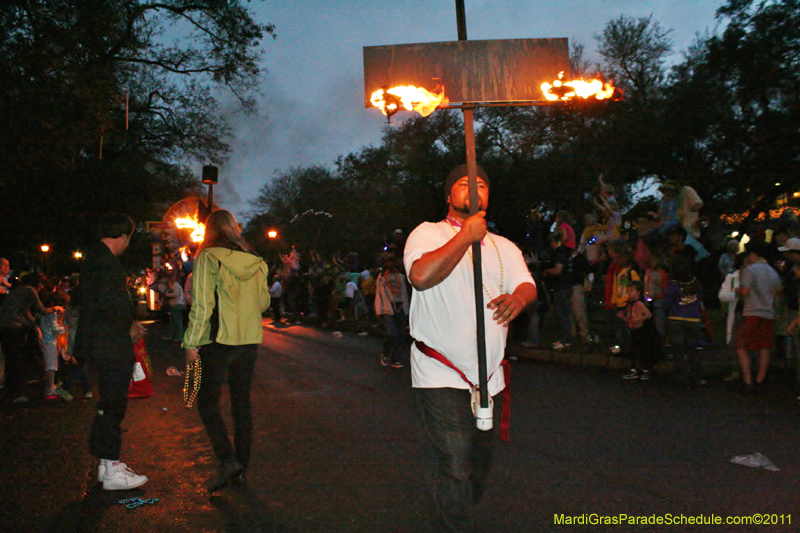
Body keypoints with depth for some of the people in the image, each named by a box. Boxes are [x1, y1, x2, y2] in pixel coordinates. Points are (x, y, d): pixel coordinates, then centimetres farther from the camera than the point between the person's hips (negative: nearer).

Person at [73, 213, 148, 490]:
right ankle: (111, 471, 4)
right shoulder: (106, 262, -16)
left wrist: (129, 323, 17)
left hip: (102, 345, 10)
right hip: (111, 347, -10)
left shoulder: (93, 258, 16)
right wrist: (130, 327, -9)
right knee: (112, 405, -4)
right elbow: (108, 303, -24)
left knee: (110, 404, 16)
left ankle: (107, 462, 25)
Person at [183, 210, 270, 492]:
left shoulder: (208, 258, -8)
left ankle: (228, 460, -5)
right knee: (242, 404, 12)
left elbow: (202, 305, -13)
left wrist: (192, 343, -7)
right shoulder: (256, 261, 6)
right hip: (250, 341, 5)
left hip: (219, 341, -5)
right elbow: (264, 302, 13)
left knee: (207, 402, 6)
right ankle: (242, 467, 19)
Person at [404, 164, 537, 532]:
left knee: (478, 462, 18)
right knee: (454, 467, -10)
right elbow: (421, 276, -23)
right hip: (441, 374, -6)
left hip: (488, 375, 6)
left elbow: (527, 285, 3)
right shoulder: (428, 233, -3)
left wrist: (518, 297, -21)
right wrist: (467, 235, -18)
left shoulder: (503, 247, 15)